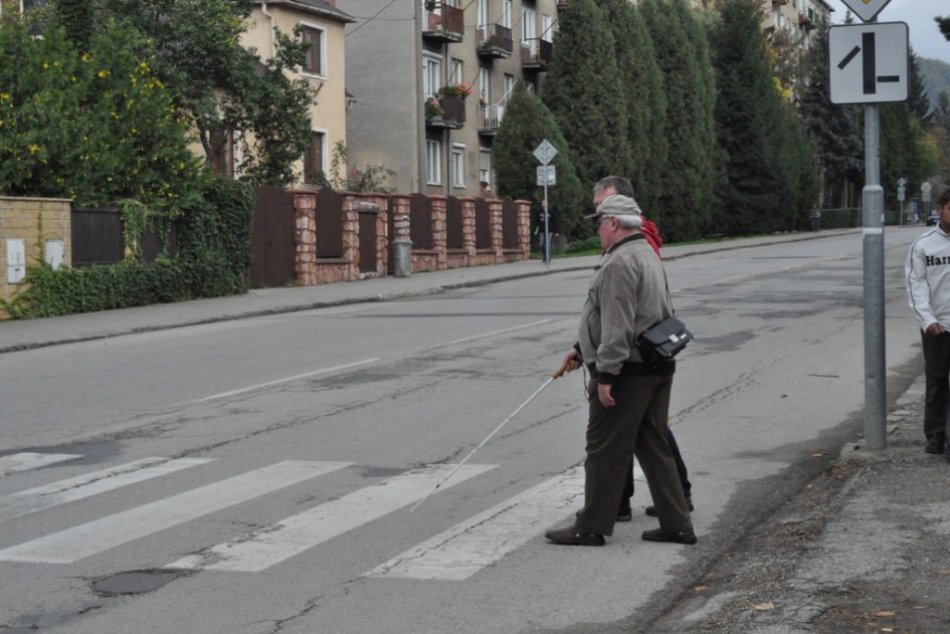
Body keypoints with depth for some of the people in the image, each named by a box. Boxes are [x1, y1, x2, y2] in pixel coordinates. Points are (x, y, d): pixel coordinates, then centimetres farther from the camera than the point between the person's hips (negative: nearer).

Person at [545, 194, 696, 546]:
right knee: (653, 447, 13)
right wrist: (582, 350, 27)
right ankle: (676, 525, 15)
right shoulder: (646, 255, 18)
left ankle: (591, 528, 4)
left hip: (627, 372, -10)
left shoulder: (620, 262, -16)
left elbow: (618, 325, -24)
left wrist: (605, 374, -23)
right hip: (656, 368, 10)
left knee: (605, 450, -2)